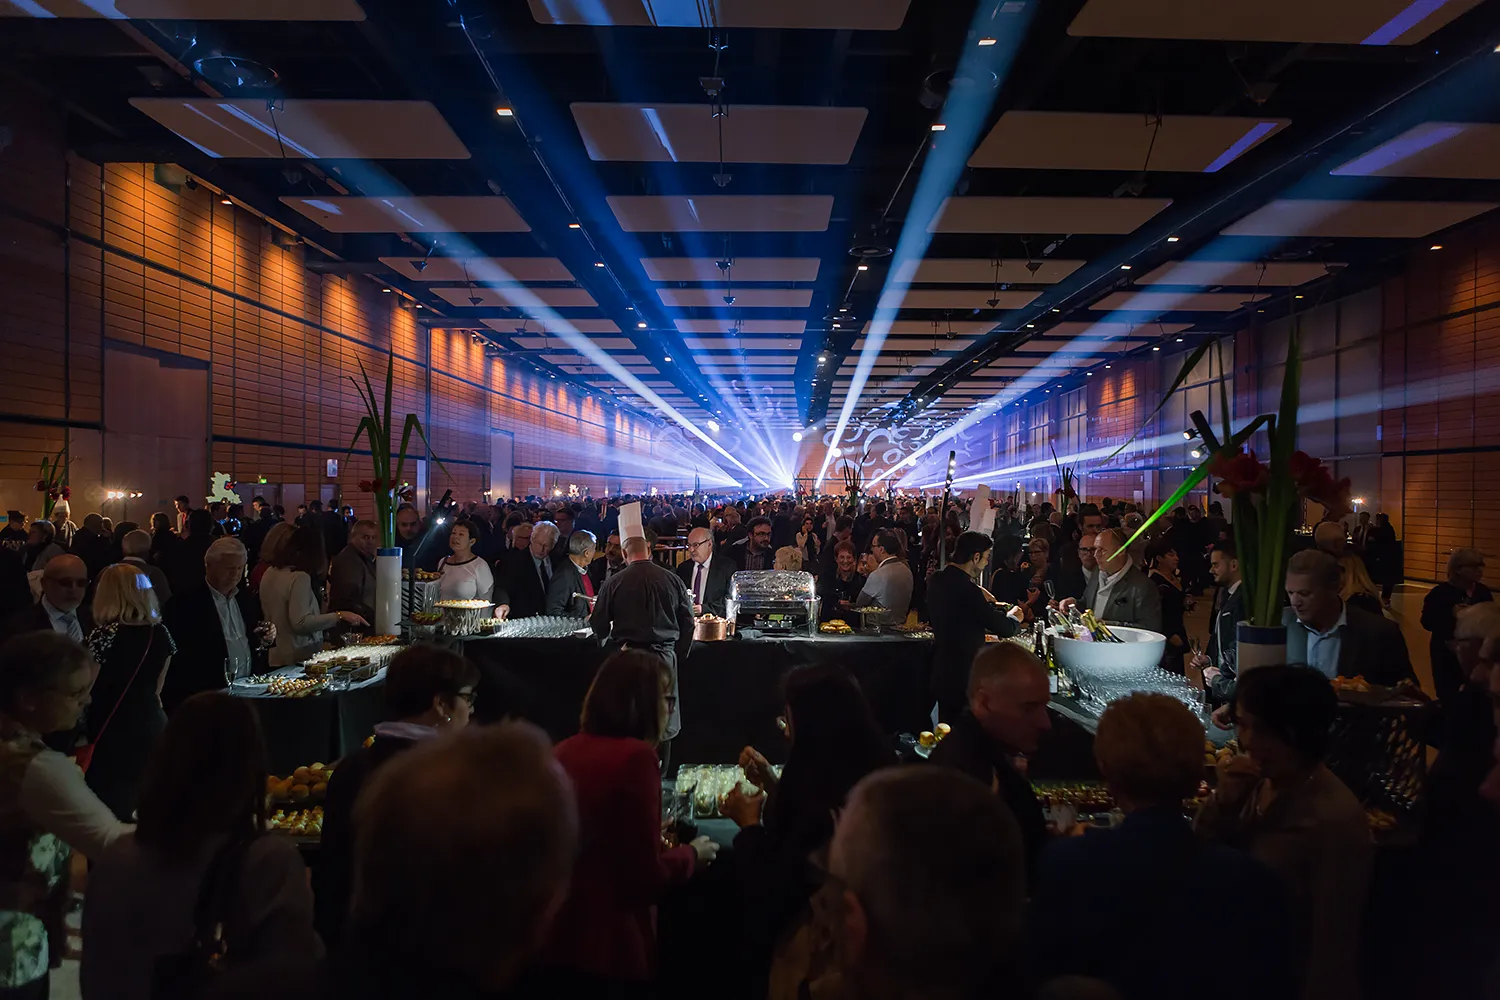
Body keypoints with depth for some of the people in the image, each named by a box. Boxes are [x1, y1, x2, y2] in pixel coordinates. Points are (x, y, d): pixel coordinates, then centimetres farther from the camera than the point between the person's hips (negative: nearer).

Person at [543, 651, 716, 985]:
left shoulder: (564, 750, 5)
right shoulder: (635, 756, -17)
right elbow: (647, 880, -17)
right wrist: (692, 853, 2)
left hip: (551, 938, 7)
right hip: (603, 948, -7)